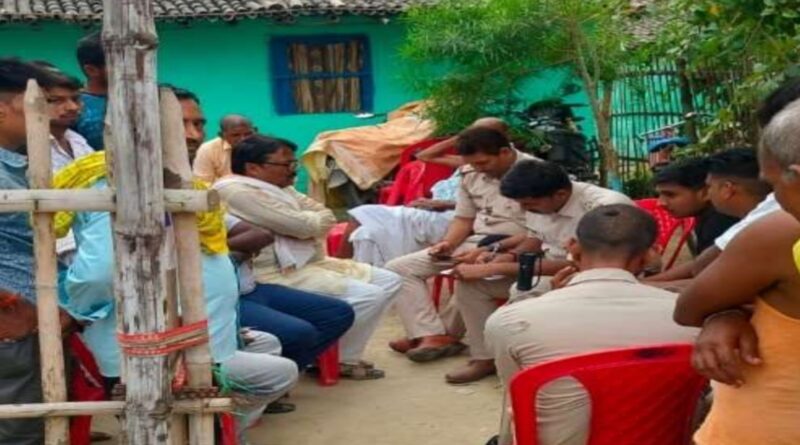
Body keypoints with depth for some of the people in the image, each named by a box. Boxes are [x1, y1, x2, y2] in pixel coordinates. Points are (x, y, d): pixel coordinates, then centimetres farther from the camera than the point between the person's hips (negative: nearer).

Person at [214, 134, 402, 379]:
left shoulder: (279, 187, 14)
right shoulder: (237, 191, -17)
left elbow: (325, 216, 8)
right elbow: (303, 226, -21)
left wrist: (309, 221, -12)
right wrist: (313, 220, 0)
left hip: (308, 262, 11)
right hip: (278, 275, -11)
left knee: (388, 281, 8)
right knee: (368, 295, -21)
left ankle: (346, 354, 12)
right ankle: (342, 360, 2)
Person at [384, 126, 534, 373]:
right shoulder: (470, 173, 7)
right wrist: (448, 243, -6)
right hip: (473, 243, 7)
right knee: (398, 268, -3)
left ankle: (446, 333, -10)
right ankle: (433, 335, -16)